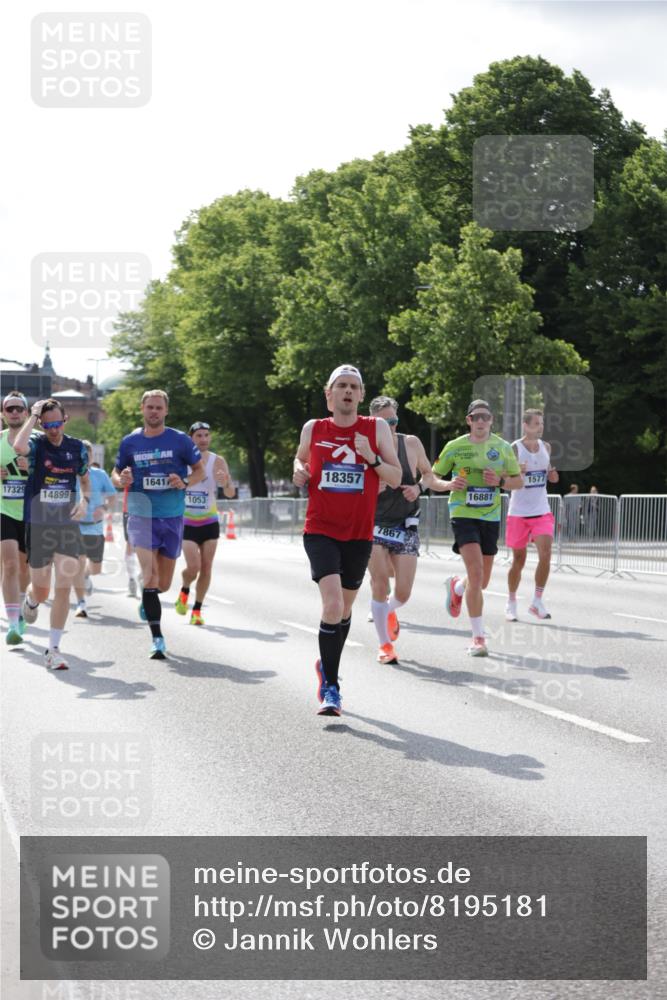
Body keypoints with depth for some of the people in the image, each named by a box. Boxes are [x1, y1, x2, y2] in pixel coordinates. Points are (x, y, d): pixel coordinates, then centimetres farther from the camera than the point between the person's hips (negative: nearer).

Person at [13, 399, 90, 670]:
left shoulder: (77, 447, 3)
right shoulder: (36, 444, -8)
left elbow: (85, 479, 19)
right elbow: (19, 447, -34)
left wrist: (85, 500, -1)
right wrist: (33, 416, -23)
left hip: (68, 525, 2)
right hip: (38, 526, -2)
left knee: (64, 587, -8)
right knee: (42, 591, 7)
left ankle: (53, 650, -1)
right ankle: (31, 600, 46)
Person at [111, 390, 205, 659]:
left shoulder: (180, 440, -1)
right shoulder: (130, 442, 2)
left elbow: (200, 470, 7)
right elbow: (115, 473, 13)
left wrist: (184, 483, -14)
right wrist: (121, 480, -11)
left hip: (172, 518, 1)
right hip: (141, 516, -1)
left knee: (164, 583, 10)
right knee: (150, 575, -18)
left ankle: (147, 602, 47)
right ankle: (157, 638, -16)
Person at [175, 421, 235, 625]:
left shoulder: (217, 461, -7)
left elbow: (230, 494, -13)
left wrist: (225, 483, -33)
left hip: (210, 522, 1)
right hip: (187, 523, -1)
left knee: (206, 568, -2)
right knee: (193, 566, -14)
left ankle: (197, 610, 12)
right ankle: (184, 591, 18)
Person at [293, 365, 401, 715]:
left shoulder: (376, 429, 1)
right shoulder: (313, 429, 3)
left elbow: (396, 479, -1)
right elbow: (301, 458, 23)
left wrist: (370, 456, -17)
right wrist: (299, 472, 1)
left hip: (359, 534, 2)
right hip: (320, 531, -2)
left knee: (345, 608, 15)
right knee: (332, 604, -19)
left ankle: (327, 666, 40)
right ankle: (330, 686, -11)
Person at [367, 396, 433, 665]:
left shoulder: (411, 443, -2)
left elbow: (428, 473, 13)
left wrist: (419, 488, -8)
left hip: (406, 527, 2)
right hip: (374, 524, -2)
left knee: (403, 593, -1)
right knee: (380, 583, -15)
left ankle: (388, 611, 37)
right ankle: (385, 645, -1)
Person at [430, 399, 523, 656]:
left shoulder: (503, 447, 4)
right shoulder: (455, 447, -2)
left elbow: (519, 481, 11)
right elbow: (432, 478, 5)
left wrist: (500, 482, -10)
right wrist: (448, 485, -16)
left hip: (491, 517, 4)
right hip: (463, 515, -4)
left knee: (482, 582, 11)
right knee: (476, 573, -20)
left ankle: (456, 586, 48)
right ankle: (478, 637, -13)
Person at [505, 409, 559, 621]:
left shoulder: (546, 447, 7)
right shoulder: (514, 449, -8)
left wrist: (553, 474, -2)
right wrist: (516, 473, -28)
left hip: (542, 511, 3)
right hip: (518, 513, -3)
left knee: (545, 554, -13)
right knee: (519, 560, 5)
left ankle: (537, 601, -2)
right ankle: (511, 602, 23)